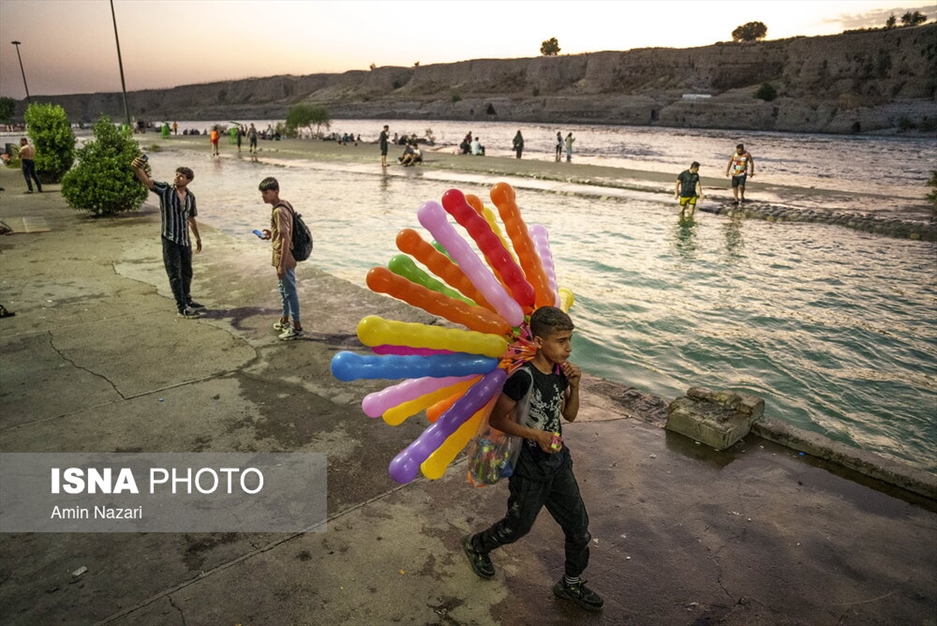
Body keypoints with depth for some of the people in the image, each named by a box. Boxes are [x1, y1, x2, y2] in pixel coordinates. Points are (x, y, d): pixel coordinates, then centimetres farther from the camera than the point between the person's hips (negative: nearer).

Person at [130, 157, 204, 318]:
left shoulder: (190, 196, 6)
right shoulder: (165, 190, -7)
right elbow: (147, 181, -25)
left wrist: (197, 238, 25)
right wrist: (137, 169, -46)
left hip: (185, 240, 5)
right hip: (170, 239, -5)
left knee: (187, 272, 18)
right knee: (175, 274, 0)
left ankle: (187, 300, 35)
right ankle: (182, 308, 4)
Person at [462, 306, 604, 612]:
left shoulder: (560, 370, -5)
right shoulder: (524, 376, -27)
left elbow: (570, 415, 6)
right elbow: (497, 418, -20)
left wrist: (573, 386, -11)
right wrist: (536, 435, -26)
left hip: (558, 460, 6)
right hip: (529, 466, -6)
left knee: (578, 524, 14)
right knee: (519, 525, 15)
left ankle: (571, 584, 37)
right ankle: (476, 544, 45)